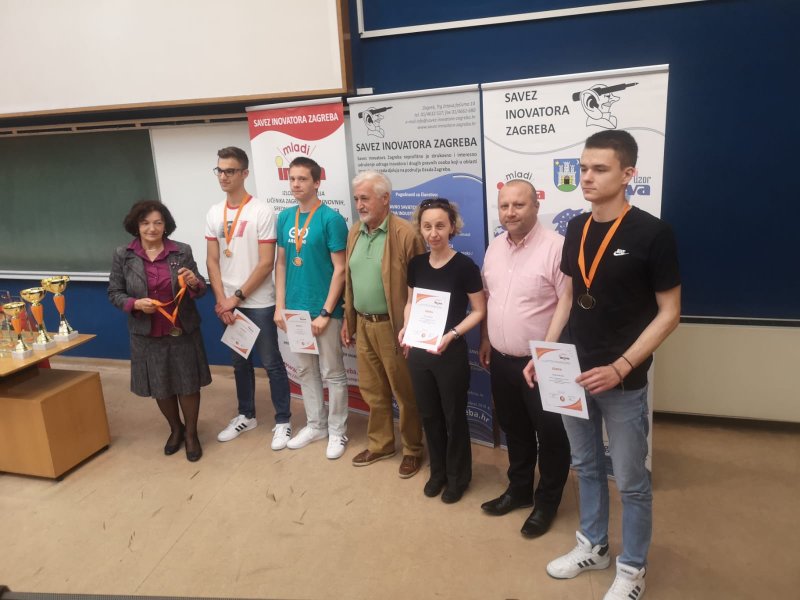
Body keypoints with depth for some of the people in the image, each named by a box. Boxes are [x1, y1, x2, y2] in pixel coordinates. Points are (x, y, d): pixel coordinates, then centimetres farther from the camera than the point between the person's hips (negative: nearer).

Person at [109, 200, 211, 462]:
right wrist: (135, 304, -18)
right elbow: (114, 293, 1)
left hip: (183, 331, -1)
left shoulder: (182, 251, -5)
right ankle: (175, 429, 40)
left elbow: (200, 290, 0)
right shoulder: (123, 255, -4)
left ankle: (191, 433, 30)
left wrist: (194, 282, -22)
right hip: (147, 334, 1)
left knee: (188, 385, 9)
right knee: (160, 388, 16)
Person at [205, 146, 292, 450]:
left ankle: (283, 421, 16)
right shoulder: (213, 214, 6)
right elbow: (212, 261, 7)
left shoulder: (262, 211, -11)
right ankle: (246, 415, 33)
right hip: (228, 304, 5)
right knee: (240, 362, 17)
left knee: (271, 363, 3)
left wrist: (237, 297, -11)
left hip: (259, 303, -5)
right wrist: (222, 300, -4)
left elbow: (266, 263, -13)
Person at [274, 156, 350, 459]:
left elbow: (340, 269, -13)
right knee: (306, 371, 16)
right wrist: (280, 306, 4)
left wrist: (325, 313, -15)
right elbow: (281, 264, 10)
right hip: (294, 309, 6)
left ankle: (337, 431, 22)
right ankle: (315, 425, 33)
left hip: (324, 310, -6)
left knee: (332, 374, 6)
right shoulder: (285, 217, 6)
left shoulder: (331, 219, -11)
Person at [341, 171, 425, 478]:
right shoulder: (355, 232, 8)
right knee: (373, 391, 18)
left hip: (393, 327, -6)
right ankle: (380, 444, 35)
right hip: (363, 325, 7)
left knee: (404, 392, 8)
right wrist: (347, 320, 14)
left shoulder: (406, 234, -14)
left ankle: (412, 450, 26)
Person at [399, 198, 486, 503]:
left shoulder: (464, 266, -13)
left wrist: (451, 334, -21)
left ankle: (458, 476, 31)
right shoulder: (416, 264, 1)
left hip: (451, 353, -4)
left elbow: (479, 310, -9)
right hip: (418, 352, 5)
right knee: (429, 414, 16)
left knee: (453, 416, 10)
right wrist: (406, 328, -4)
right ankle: (438, 471, 37)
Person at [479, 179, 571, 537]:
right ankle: (519, 490, 41)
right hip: (501, 360, 7)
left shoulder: (556, 247, -17)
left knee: (550, 436, 10)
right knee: (514, 430, 21)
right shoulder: (494, 247, 6)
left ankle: (547, 502, 30)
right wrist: (485, 341, 16)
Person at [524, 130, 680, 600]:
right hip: (572, 373, 6)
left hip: (622, 381, -5)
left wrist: (620, 367, -20)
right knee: (586, 467, 20)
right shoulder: (576, 228, 4)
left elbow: (669, 313, -12)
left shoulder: (652, 233, -14)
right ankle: (594, 546, 41)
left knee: (631, 480, 11)